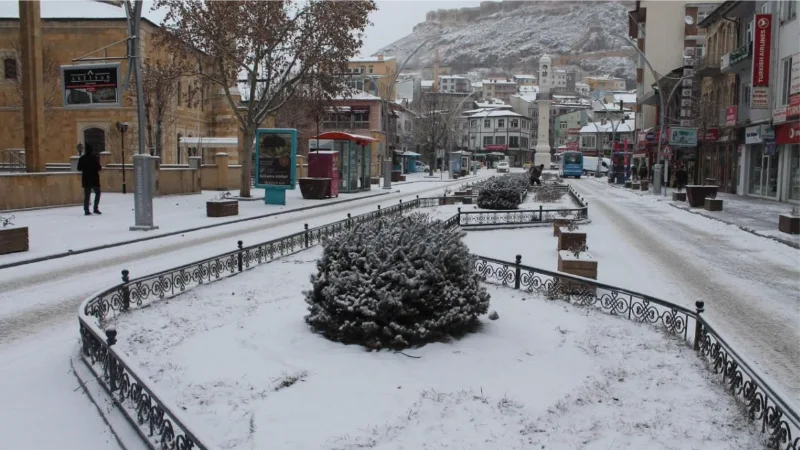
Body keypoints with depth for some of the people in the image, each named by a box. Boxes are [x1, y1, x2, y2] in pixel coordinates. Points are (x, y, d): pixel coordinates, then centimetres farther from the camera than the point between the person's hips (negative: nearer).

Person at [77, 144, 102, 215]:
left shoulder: (82, 158, 1)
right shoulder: (95, 157, -11)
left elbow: (79, 168, 4)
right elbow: (98, 167, -15)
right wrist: (100, 167, 7)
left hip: (85, 179, 3)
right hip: (94, 178, -3)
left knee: (87, 195, 6)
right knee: (97, 193, 13)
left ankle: (86, 210, 3)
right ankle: (96, 209, 5)